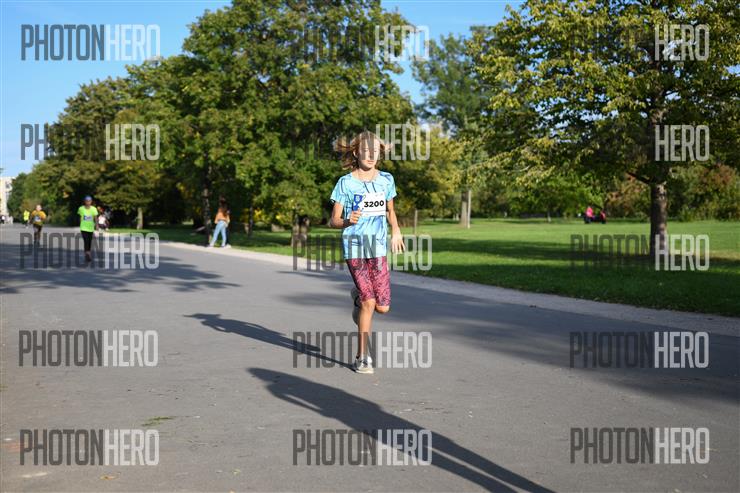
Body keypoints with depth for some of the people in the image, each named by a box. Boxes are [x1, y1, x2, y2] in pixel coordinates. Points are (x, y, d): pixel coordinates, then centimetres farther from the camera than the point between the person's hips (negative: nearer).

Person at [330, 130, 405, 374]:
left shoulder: (386, 180, 7)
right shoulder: (346, 183, -4)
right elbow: (333, 220, -3)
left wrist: (395, 231, 10)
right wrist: (347, 221, -23)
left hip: (378, 248, 4)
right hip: (354, 247, -3)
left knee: (382, 307, 0)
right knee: (368, 302, -11)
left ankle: (358, 297, 37)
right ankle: (363, 357, 5)